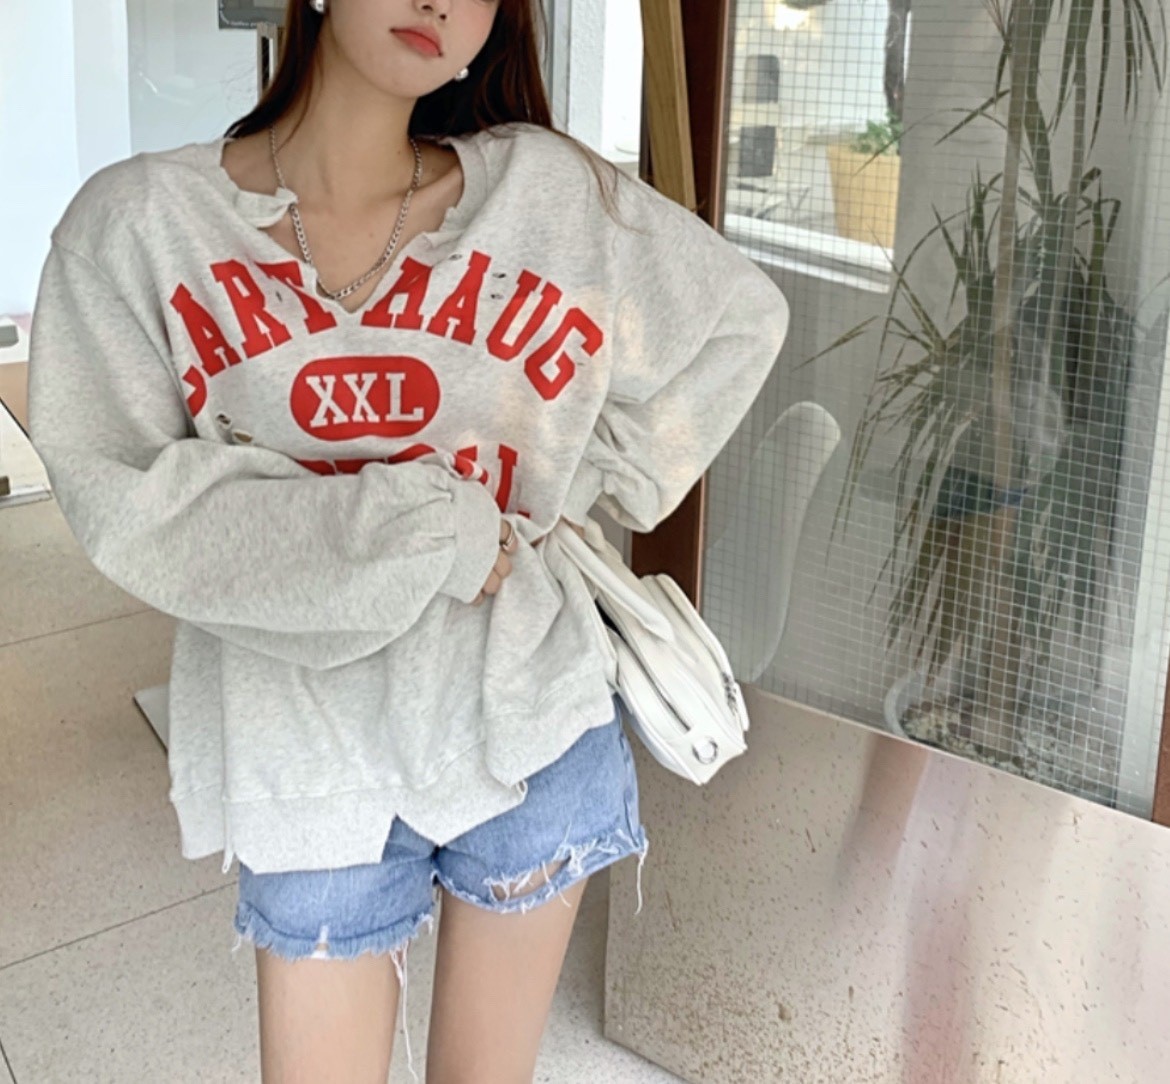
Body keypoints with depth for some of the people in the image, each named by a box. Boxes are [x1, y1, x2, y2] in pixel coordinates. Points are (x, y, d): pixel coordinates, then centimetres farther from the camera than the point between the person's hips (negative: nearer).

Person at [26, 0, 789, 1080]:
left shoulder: (542, 188, -3)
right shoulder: (137, 221, -7)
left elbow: (742, 315, 8)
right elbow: (125, 500, -14)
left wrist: (587, 482, 2)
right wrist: (418, 527, -17)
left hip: (526, 720, 2)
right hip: (310, 749, -1)